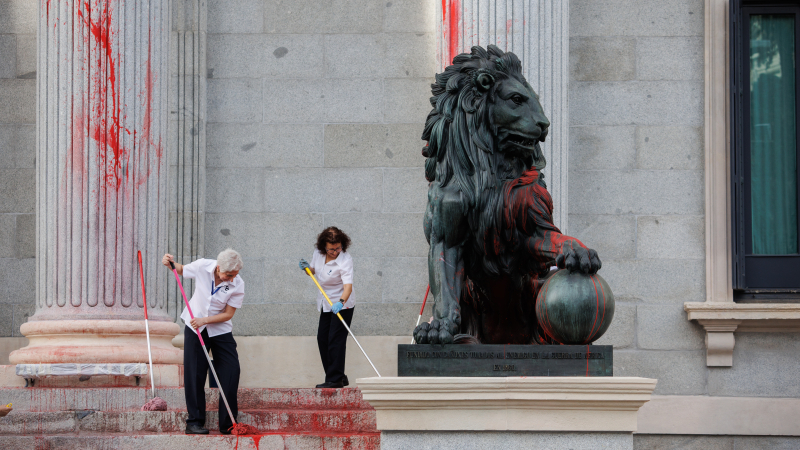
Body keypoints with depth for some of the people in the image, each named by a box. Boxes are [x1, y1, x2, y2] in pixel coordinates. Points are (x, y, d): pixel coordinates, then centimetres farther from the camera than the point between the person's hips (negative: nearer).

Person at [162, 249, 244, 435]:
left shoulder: (238, 285, -19)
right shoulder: (202, 266, -16)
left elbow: (228, 314, -14)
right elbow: (181, 270, 6)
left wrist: (204, 320, -24)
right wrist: (170, 263, -13)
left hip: (220, 330, 0)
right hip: (195, 328, 0)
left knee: (231, 371, -8)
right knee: (194, 375, -3)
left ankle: (228, 424, -1)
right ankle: (194, 422, 3)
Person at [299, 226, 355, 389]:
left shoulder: (345, 260, -24)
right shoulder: (317, 254, -4)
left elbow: (348, 285, -35)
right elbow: (313, 271, 16)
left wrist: (341, 302, -52)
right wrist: (306, 267, -8)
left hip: (342, 306, -8)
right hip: (326, 304, 8)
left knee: (336, 340, -12)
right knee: (322, 339, 8)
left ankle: (335, 379, -9)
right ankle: (339, 376, 16)